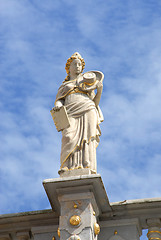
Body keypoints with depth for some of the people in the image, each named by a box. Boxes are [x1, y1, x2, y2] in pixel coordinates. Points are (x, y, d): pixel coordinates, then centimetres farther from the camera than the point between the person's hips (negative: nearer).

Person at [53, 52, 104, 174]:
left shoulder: (86, 80, 29)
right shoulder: (63, 86, 32)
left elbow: (95, 102, 21)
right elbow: (59, 100, 14)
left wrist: (100, 90, 2)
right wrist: (58, 105, -10)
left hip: (87, 110, 0)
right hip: (71, 113, 0)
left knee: (87, 138, -20)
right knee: (69, 137, -25)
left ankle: (88, 167, -32)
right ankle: (67, 168, -37)